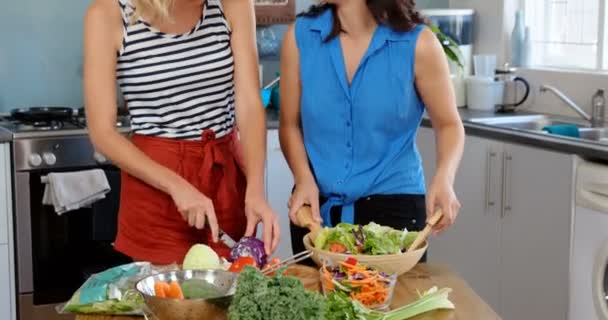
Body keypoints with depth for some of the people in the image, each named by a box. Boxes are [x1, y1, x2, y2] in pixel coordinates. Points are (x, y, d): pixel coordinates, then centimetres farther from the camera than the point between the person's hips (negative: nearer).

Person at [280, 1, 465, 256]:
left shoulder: (418, 43, -11)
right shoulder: (300, 36, -4)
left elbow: (449, 124, 0)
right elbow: (290, 124, 4)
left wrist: (444, 179, -19)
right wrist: (304, 180, -12)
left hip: (392, 203, -2)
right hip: (317, 206, 3)